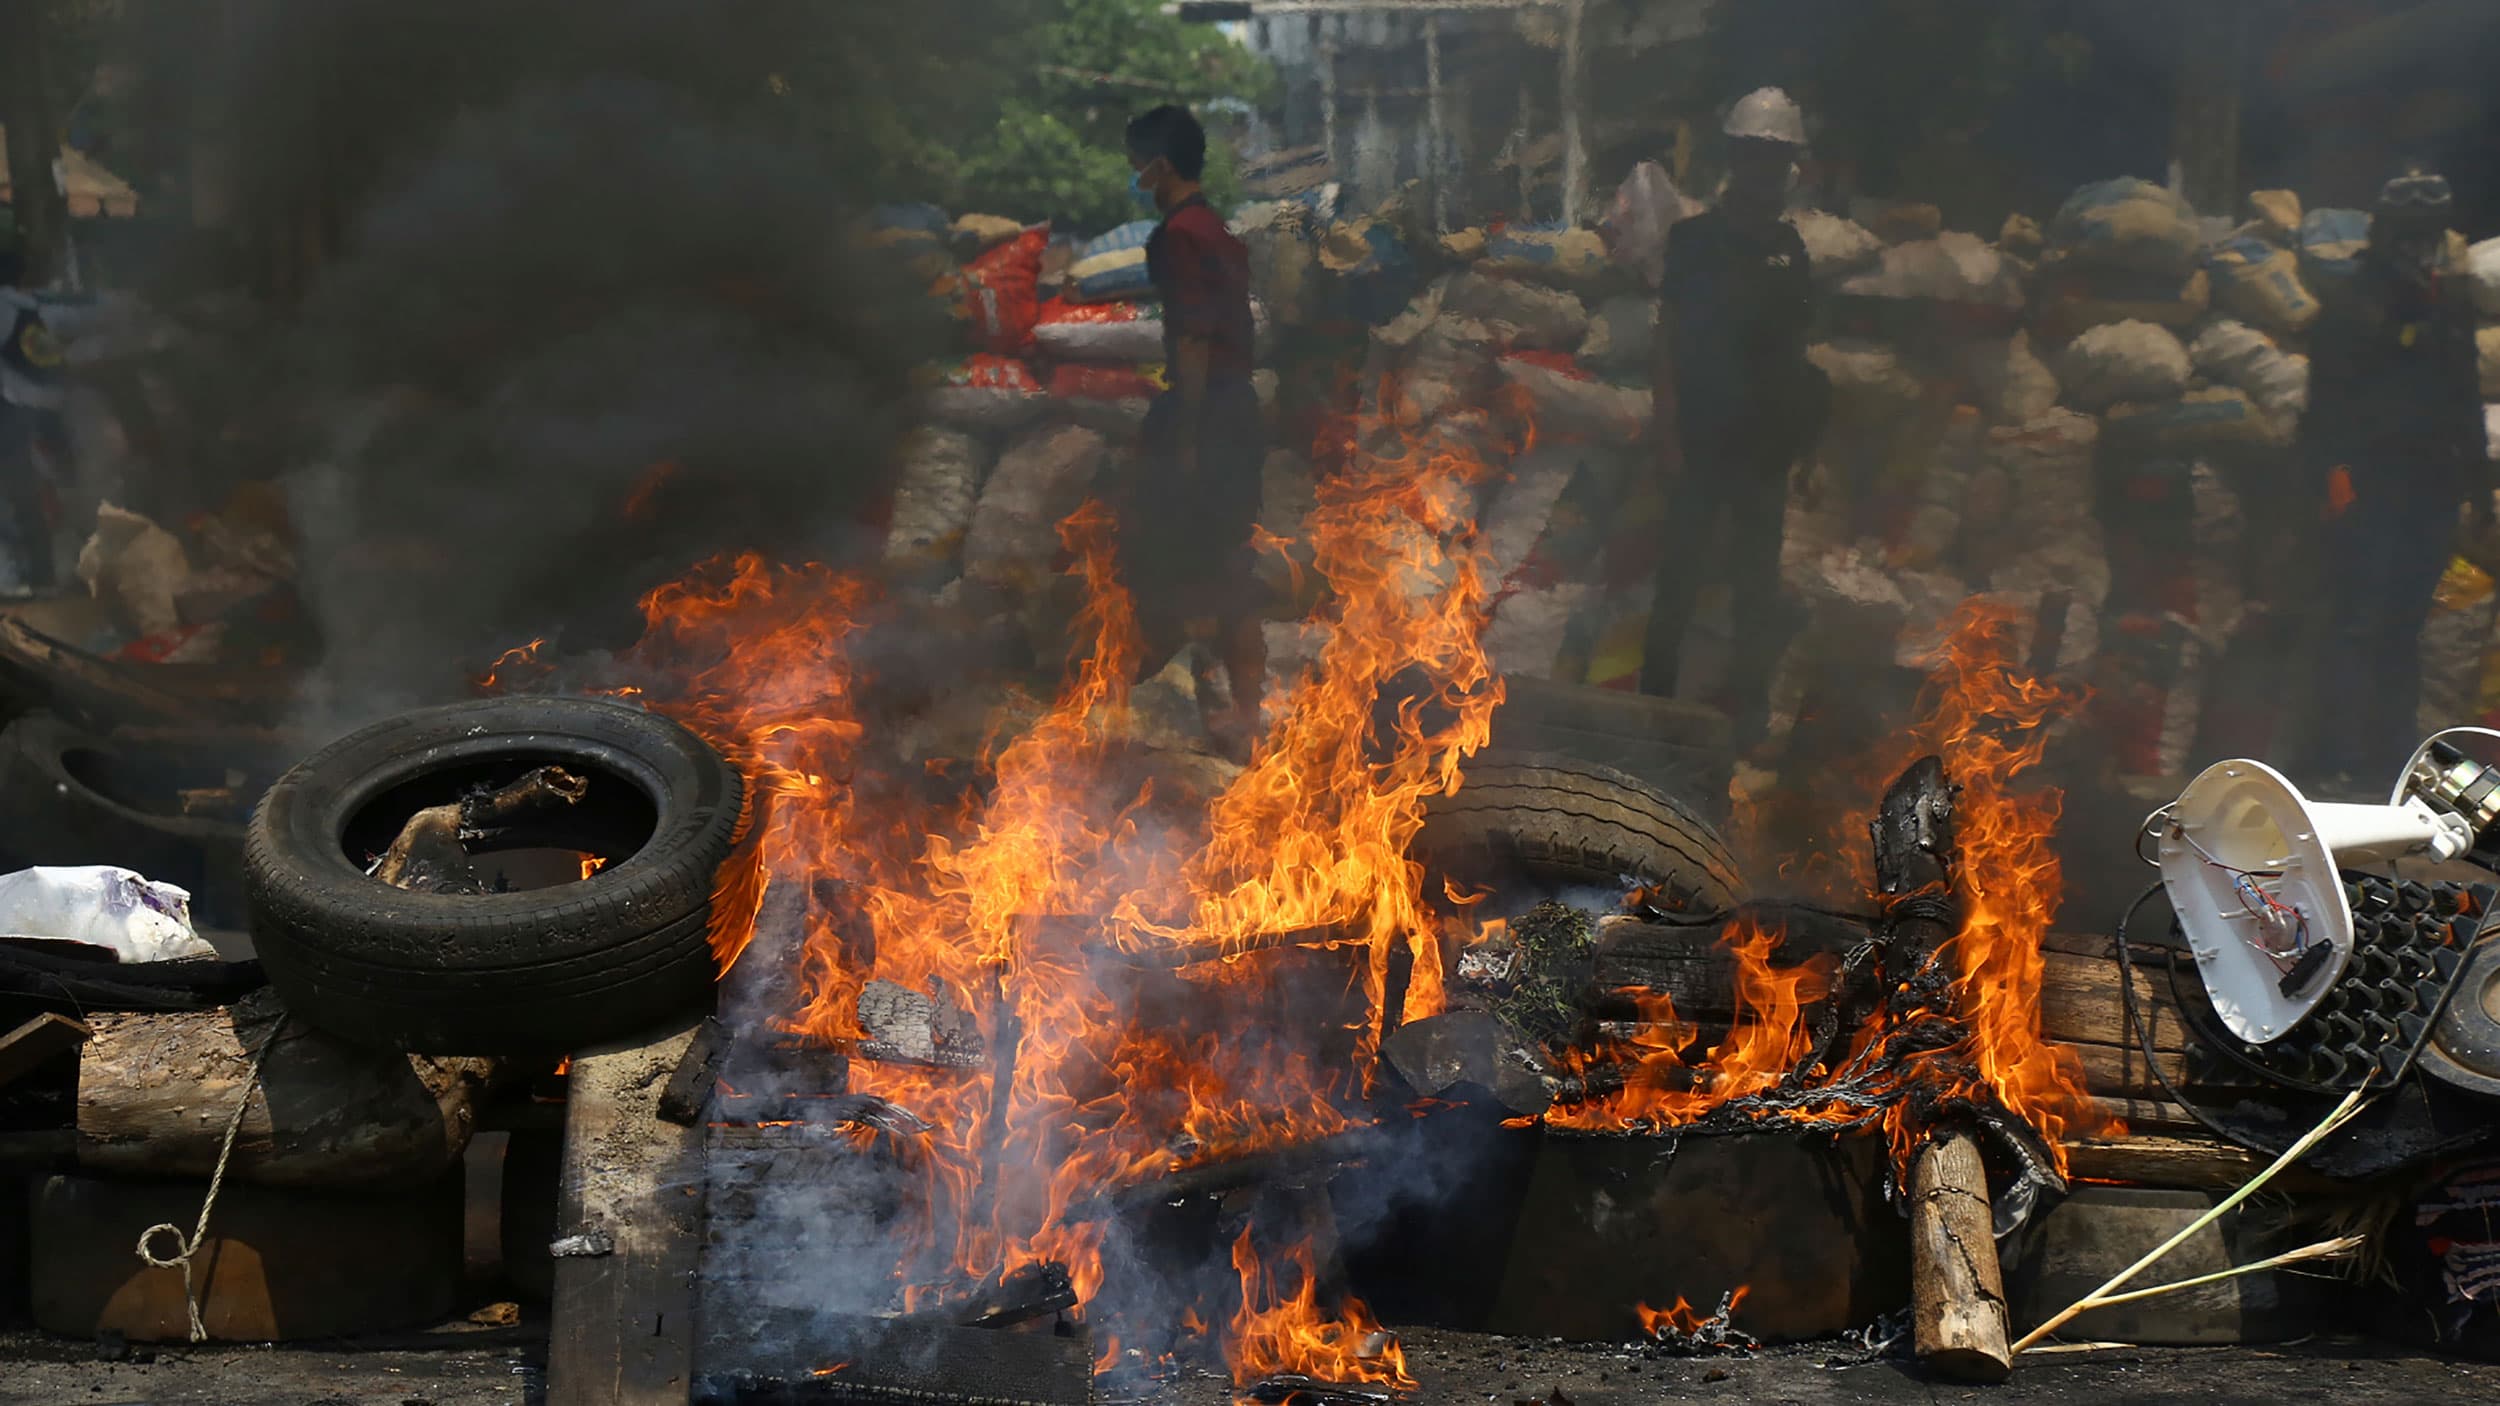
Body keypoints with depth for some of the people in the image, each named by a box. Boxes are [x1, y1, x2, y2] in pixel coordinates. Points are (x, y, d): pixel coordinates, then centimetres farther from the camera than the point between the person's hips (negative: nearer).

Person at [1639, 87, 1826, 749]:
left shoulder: (1786, 246, 7)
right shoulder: (1695, 239, -5)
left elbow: (1795, 340, 13)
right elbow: (1669, 337, -7)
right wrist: (1668, 432, -13)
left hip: (1764, 440, 4)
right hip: (1702, 438, -4)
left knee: (1758, 580, 9)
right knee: (1683, 571, -1)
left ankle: (1748, 704, 18)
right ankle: (1655, 693, 10)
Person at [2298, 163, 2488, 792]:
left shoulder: (2453, 300, 13)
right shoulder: (2353, 306, -6)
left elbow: (2465, 398, 20)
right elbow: (2326, 404, -11)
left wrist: (2475, 475, 17)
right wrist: (2333, 473, -19)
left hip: (2430, 490, 6)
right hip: (2370, 487, -6)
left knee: (2404, 626, 10)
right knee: (2356, 623, -9)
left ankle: (2390, 754, 17)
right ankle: (2338, 759, -7)